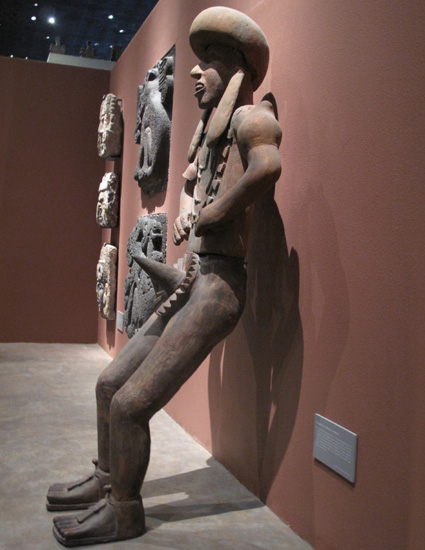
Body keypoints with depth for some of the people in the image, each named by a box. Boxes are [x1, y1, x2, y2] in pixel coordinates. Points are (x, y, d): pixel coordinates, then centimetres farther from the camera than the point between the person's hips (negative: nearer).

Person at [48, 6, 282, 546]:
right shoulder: (208, 128, 20)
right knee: (110, 384, 16)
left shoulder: (249, 116, -9)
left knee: (129, 405, -10)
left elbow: (268, 165, -33)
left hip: (217, 286, -10)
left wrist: (215, 213, -20)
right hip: (191, 286, 10)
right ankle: (106, 479, 34)